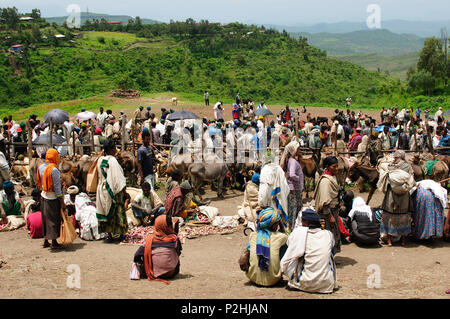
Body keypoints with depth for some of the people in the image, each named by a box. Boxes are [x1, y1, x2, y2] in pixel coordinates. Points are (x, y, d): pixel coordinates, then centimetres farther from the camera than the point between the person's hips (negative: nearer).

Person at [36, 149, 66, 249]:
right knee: (54, 219, 1)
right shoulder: (54, 169, -19)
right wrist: (62, 202, -14)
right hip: (53, 198, -8)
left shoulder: (40, 167, 4)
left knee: (46, 218, 16)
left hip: (44, 196, 8)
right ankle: (54, 242, 7)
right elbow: (57, 187, -18)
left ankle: (46, 241, 24)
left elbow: (40, 182, 13)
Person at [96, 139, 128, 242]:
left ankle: (109, 234, 14)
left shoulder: (100, 160, 6)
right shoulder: (112, 160, -16)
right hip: (113, 190, -7)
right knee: (117, 211, 4)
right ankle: (119, 233, 11)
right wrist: (123, 188, -14)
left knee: (107, 210, 10)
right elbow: (117, 176, -18)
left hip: (102, 189, 7)